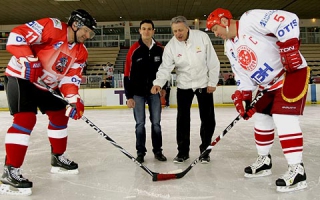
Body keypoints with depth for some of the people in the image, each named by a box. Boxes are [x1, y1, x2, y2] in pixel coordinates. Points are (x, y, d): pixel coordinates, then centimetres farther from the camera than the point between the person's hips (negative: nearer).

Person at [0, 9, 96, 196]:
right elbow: (17, 35, -24)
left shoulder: (81, 52, 0)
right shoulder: (52, 27, -21)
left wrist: (74, 98, -21)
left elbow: (70, 76, -5)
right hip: (21, 77, -8)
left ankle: (58, 158, 26)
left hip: (46, 85, 9)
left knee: (60, 116, 10)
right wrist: (29, 60, -32)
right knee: (26, 119, -21)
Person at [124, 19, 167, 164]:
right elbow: (127, 74, -8)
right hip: (138, 92, -2)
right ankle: (140, 152, 16)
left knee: (156, 123, 8)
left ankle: (158, 150, 21)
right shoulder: (134, 50, -8)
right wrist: (129, 96, -10)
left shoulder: (160, 49, 0)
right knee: (140, 124, 4)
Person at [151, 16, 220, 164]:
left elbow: (213, 61, -9)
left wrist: (212, 82, -9)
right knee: (182, 119, 2)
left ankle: (205, 150, 20)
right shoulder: (170, 46, -11)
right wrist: (158, 83, -33)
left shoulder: (202, 37, -14)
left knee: (207, 119, 4)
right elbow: (165, 67, -15)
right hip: (184, 86, 1)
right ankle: (183, 151, 17)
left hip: (204, 84, -1)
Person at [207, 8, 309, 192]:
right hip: (269, 83, 9)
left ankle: (297, 170, -11)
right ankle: (264, 161, 27)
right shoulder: (230, 48, 8)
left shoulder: (251, 19, -19)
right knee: (262, 118, 11)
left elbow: (288, 20, -27)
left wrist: (289, 47, -32)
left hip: (292, 72, -9)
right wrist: (242, 95, -3)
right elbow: (243, 74, 8)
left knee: (283, 118, -18)